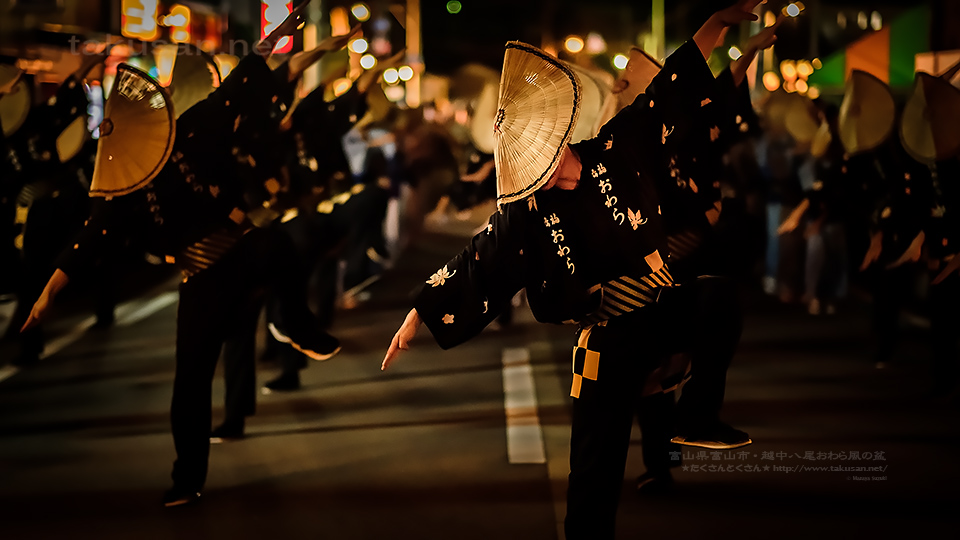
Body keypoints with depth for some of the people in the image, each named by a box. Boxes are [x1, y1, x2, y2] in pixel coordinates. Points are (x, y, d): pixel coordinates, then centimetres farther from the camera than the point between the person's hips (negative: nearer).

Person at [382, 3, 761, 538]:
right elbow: (472, 265, 3)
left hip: (665, 306, 1)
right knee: (595, 469, -4)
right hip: (610, 335, -1)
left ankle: (699, 419, -17)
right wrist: (417, 317, 1)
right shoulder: (524, 214, -4)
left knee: (717, 297, -33)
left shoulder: (617, 150, -3)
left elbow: (671, 88, -3)